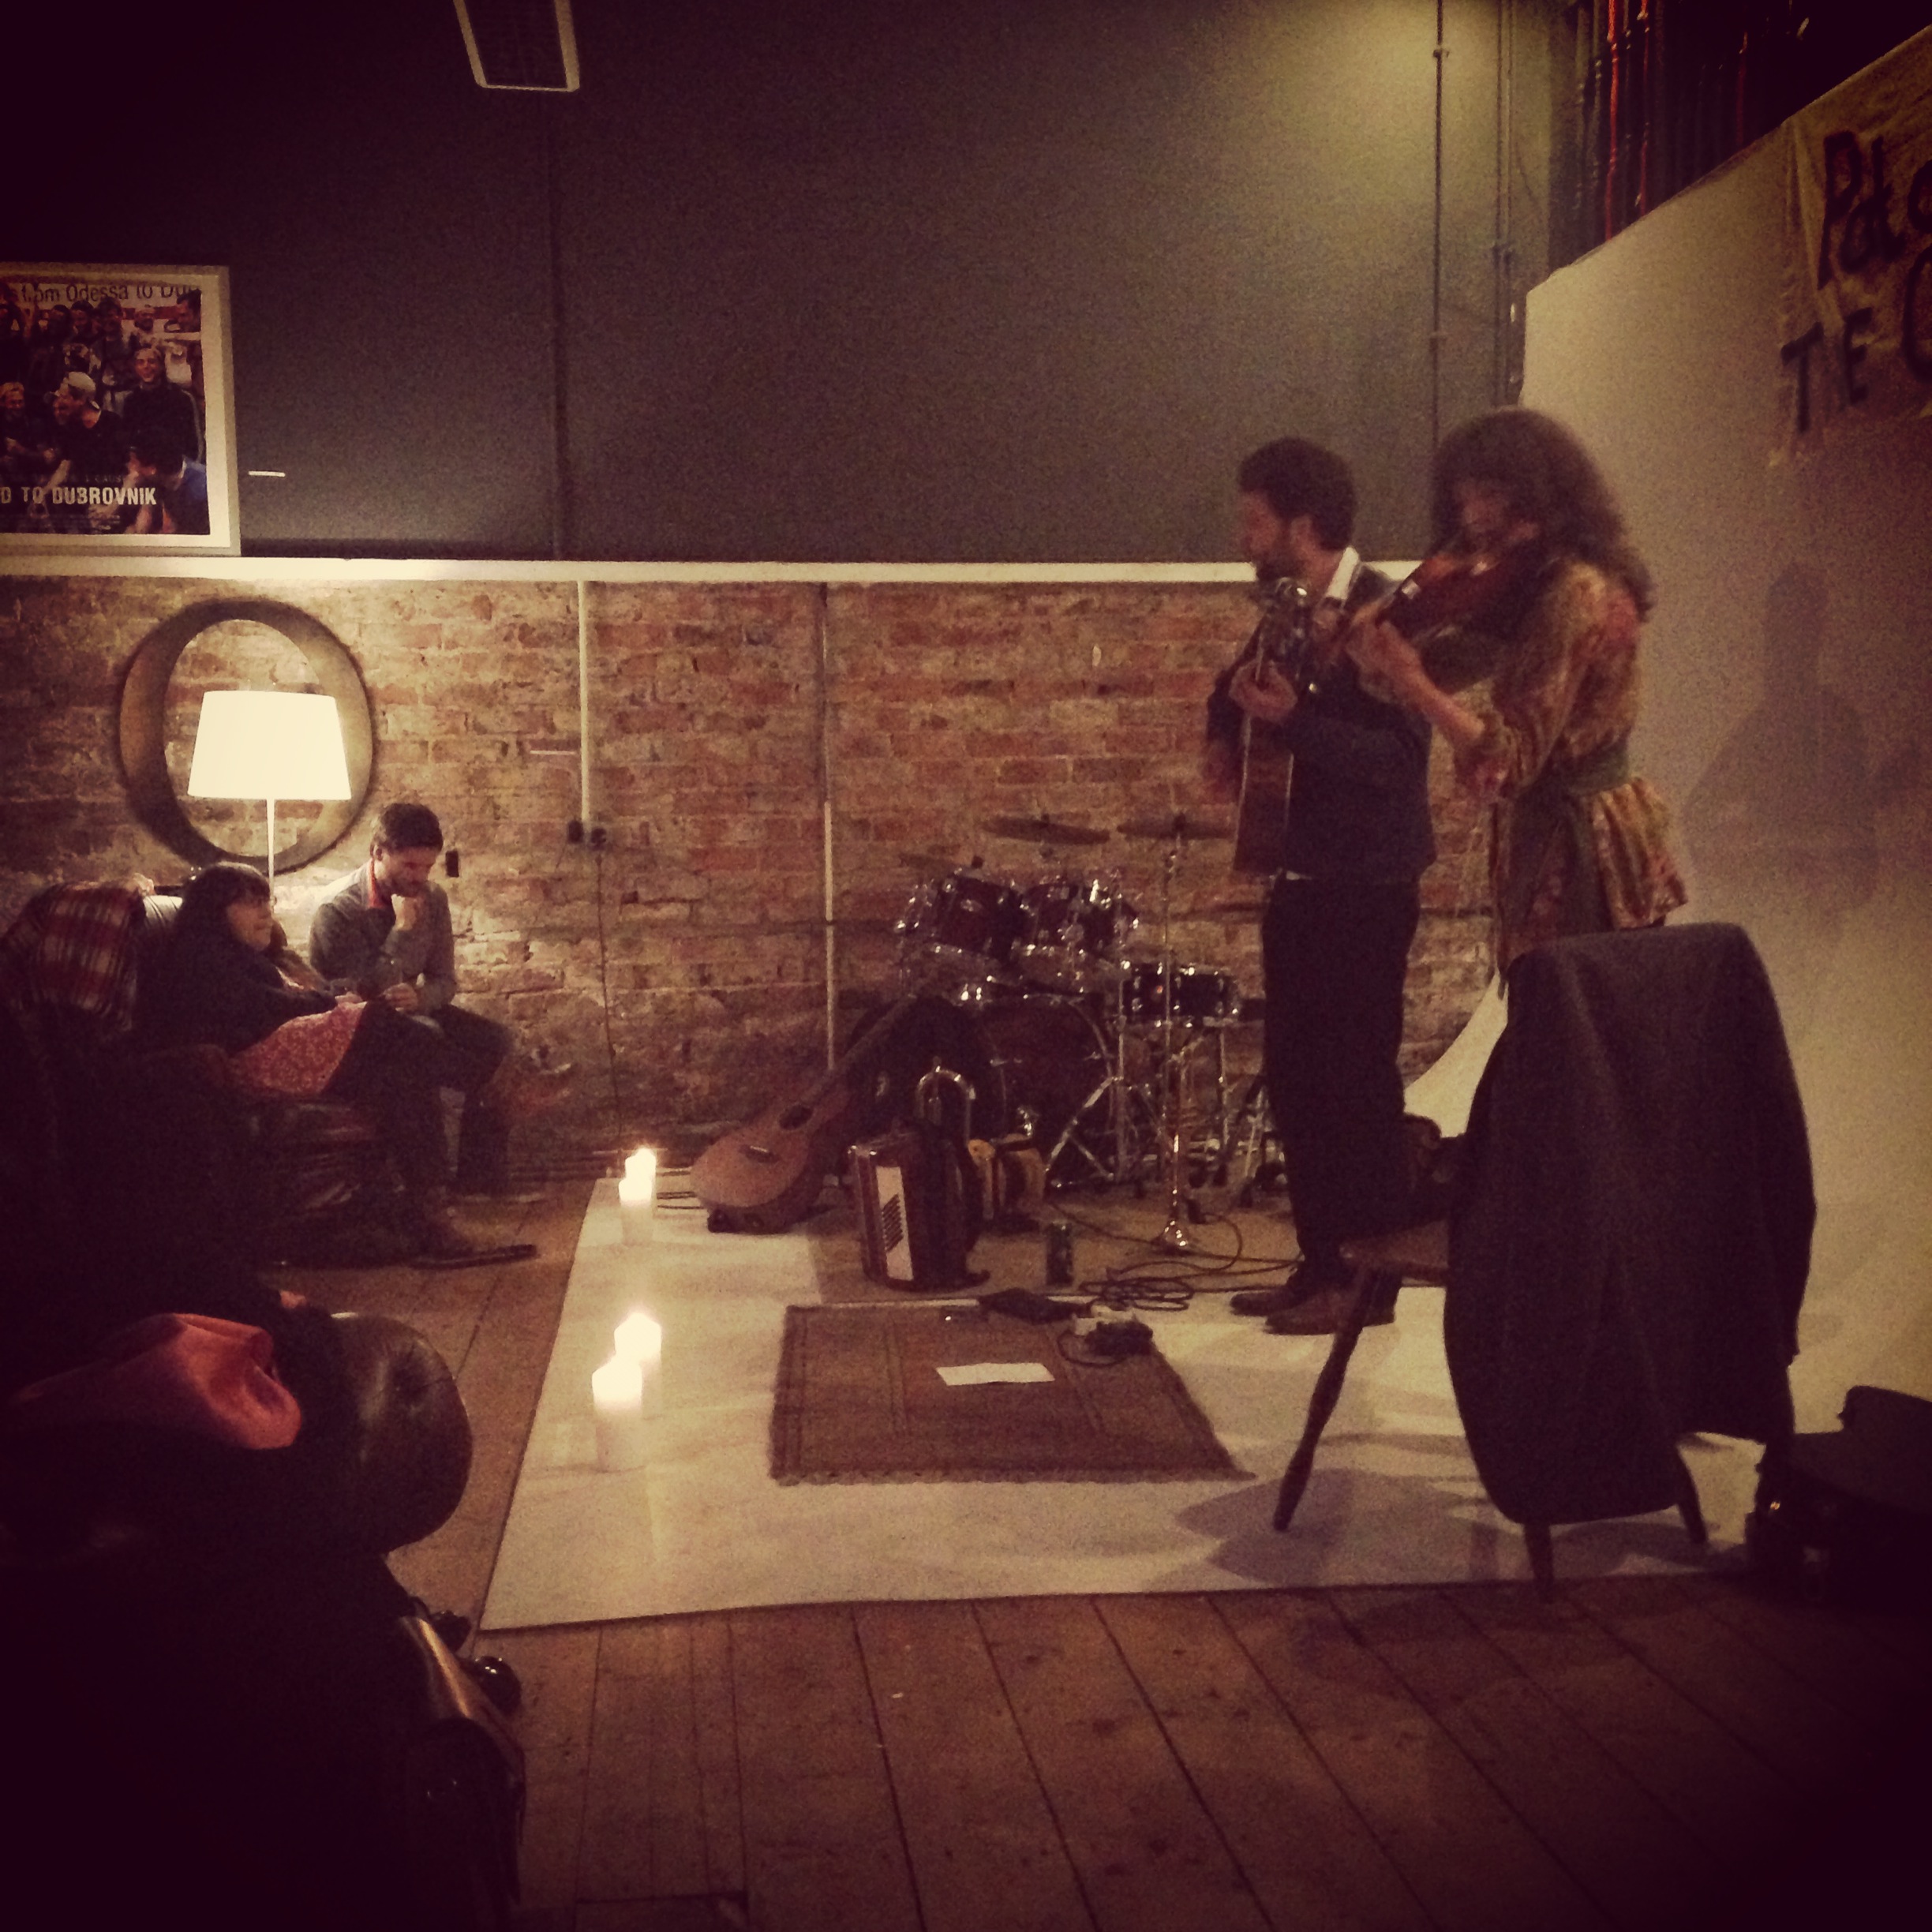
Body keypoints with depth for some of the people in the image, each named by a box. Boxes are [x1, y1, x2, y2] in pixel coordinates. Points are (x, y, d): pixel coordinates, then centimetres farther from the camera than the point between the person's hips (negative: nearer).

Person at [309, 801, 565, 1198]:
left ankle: (481, 1181, -22)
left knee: (493, 1038, -20)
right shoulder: (338, 909, -18)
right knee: (421, 1037, -39)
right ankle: (514, 1089, -30)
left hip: (410, 1010, 6)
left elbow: (444, 981, 3)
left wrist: (419, 997, -21)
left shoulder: (432, 899, 0)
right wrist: (403, 930, -24)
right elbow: (367, 994, -21)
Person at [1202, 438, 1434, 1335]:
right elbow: (1239, 685, 30)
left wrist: (1292, 721, -31)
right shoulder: (1289, 611, 11)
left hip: (1366, 889, -9)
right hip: (1300, 882, 9)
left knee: (1357, 1083, -3)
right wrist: (1226, 736, 11)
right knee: (1291, 1078, 12)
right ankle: (1319, 1264, 23)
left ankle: (1367, 1281, 8)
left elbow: (1398, 756, -23)